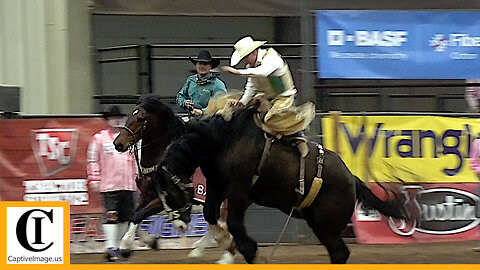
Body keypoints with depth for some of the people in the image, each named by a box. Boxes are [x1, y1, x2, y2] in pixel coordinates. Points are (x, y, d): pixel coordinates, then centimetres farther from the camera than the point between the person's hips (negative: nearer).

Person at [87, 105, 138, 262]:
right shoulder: (99, 139, 2)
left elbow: (135, 160, 23)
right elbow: (92, 160, 1)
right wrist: (94, 179, -6)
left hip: (128, 185, 5)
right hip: (109, 185, -5)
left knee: (125, 217, 7)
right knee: (111, 216, -11)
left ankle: (118, 245, 19)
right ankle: (110, 247, -12)